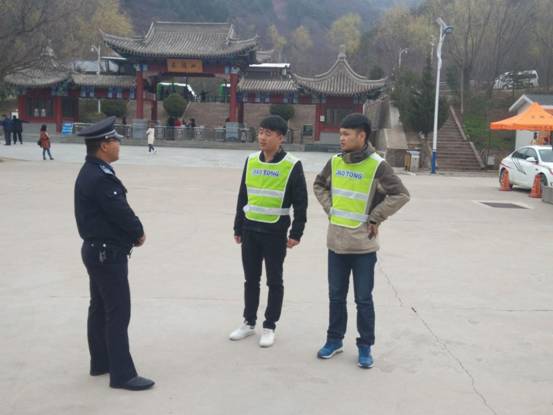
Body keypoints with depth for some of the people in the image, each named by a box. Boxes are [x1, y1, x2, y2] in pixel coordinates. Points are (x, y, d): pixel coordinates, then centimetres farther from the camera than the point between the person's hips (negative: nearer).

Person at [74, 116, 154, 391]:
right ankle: (122, 374, 3)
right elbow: (121, 213, -22)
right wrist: (139, 232, -3)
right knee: (118, 313, -4)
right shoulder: (100, 178, -24)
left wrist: (132, 232, 0)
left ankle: (100, 362, 30)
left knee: (100, 307, 18)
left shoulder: (91, 172, 10)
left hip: (97, 250, 11)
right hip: (108, 253, -11)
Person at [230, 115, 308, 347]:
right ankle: (249, 323, 27)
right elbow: (243, 196, 11)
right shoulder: (251, 161, 4)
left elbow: (300, 202, -7)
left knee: (274, 281, 6)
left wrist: (296, 233, -10)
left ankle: (269, 327, 19)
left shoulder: (292, 166, -10)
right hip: (250, 230, 4)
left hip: (275, 232, -4)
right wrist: (238, 227, 11)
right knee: (251, 279, 13)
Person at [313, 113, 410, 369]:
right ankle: (334, 339, 29)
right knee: (336, 296, 14)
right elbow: (319, 185, 20)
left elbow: (401, 194, -14)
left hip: (363, 245, -4)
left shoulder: (377, 166, -12)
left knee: (363, 299, 5)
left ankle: (365, 347, 19)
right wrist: (329, 208, 7)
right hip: (336, 242, 5)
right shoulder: (335, 162, 4)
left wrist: (375, 218, -12)